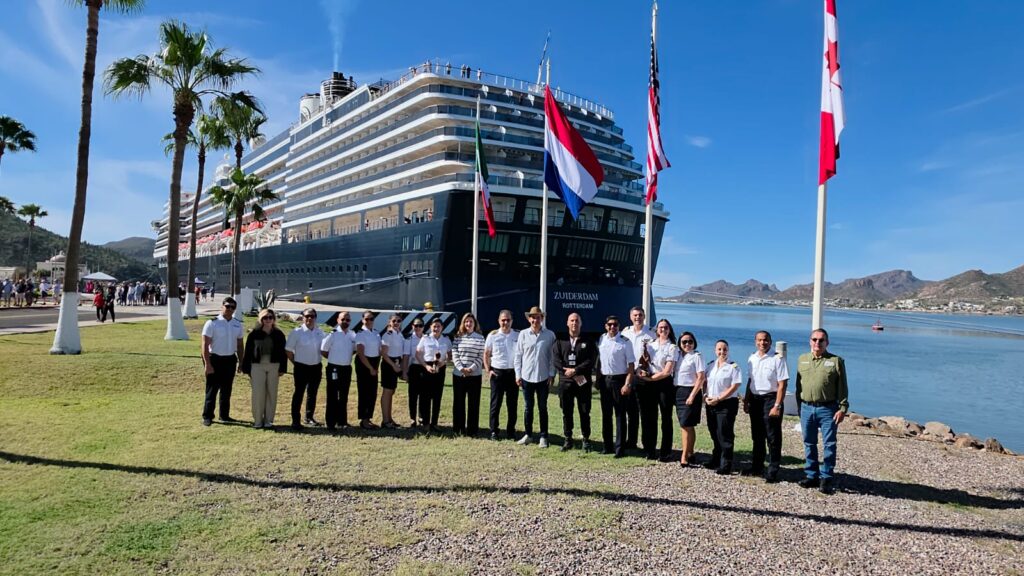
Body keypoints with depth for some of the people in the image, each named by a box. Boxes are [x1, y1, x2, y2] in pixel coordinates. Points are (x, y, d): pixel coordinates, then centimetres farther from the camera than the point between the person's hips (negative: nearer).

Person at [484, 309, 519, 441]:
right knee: (495, 403, 3)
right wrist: (488, 370, -2)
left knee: (513, 404, 7)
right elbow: (486, 354, 6)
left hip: (513, 372, 1)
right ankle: (493, 431, 12)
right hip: (497, 372, -1)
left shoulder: (518, 335, 1)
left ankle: (511, 431, 18)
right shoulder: (493, 335, -1)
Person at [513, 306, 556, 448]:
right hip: (527, 377, 1)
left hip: (543, 377, -1)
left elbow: (552, 356, 2)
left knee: (542, 408, 8)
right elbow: (518, 355, 3)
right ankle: (528, 434, 23)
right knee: (528, 407, 11)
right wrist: (518, 375, 0)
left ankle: (543, 437, 16)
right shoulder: (523, 334, 0)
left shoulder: (550, 335, -2)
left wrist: (551, 375, -1)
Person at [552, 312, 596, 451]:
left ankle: (586, 439, 15)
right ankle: (568, 440, 16)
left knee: (584, 412, 3)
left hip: (583, 382, -1)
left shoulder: (588, 342, 6)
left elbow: (591, 361, -6)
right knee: (566, 412, 6)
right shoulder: (560, 341, 10)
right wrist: (568, 372, -12)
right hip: (565, 382, 1)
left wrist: (575, 370, -15)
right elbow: (557, 361, 0)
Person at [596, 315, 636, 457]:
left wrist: (627, 384, -16)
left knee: (620, 415, 1)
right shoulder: (601, 339, 5)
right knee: (605, 414, 12)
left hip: (619, 379, -5)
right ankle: (607, 446, 23)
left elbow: (631, 364, -9)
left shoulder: (625, 342, -8)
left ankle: (620, 448, 8)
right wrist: (598, 379, 12)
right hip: (604, 380, 5)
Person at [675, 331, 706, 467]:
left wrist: (692, 395, -17)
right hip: (678, 391, 6)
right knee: (688, 426, 12)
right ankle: (690, 454, 19)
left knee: (686, 425, -8)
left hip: (690, 391, -6)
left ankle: (684, 457, -4)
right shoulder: (679, 355, 11)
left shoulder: (696, 356, -7)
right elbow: (673, 373, 15)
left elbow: (701, 378, -12)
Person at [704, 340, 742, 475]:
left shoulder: (733, 366, -7)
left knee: (725, 435, -5)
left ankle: (726, 465, 3)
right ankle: (715, 460, 27)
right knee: (714, 434, 14)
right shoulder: (711, 365, 11)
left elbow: (735, 386, -14)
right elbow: (707, 382, 17)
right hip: (711, 404, 6)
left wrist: (718, 399, -16)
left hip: (727, 404, -6)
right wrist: (707, 397, -1)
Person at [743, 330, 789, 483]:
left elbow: (782, 385, -13)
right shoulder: (752, 359, 9)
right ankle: (757, 467, 28)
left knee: (773, 438, 0)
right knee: (757, 436, 16)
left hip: (770, 398, -6)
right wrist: (746, 401, 15)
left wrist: (777, 406, -18)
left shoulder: (777, 359, -11)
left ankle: (773, 471, 8)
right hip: (755, 399, 7)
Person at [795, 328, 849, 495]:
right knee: (809, 444, 10)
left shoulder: (836, 361, -1)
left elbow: (842, 387, -2)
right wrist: (799, 406, 13)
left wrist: (843, 408, -9)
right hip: (806, 408, 4)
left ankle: (827, 478, 8)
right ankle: (811, 476, 20)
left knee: (829, 444, -1)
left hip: (827, 409, -4)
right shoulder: (802, 359, 11)